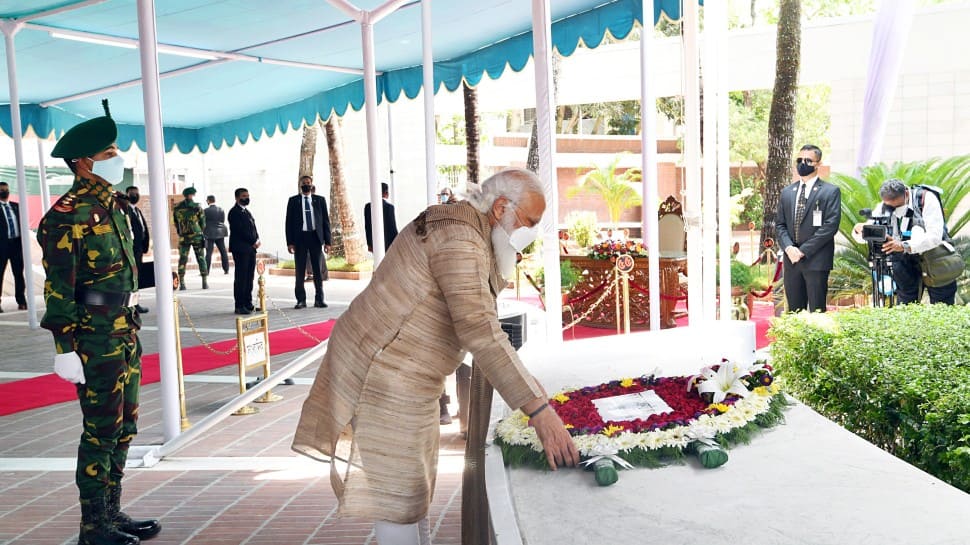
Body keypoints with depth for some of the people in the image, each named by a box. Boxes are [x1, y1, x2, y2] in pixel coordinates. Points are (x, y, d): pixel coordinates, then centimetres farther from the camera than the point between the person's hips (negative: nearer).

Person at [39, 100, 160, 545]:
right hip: (95, 338, -9)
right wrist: (65, 347, -19)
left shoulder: (114, 205, 13)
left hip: (126, 333, 9)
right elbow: (58, 287, -17)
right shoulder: (68, 214, -14)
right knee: (101, 431, 0)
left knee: (124, 428, 15)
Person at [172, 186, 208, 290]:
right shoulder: (197, 207, -5)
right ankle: (205, 282, 2)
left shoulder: (177, 208, 3)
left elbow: (176, 224, 8)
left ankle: (182, 283, 0)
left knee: (182, 259, 4)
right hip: (197, 236, -2)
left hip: (183, 237, 2)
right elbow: (203, 223, 1)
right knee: (201, 259, 4)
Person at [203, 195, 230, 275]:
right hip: (220, 233, 5)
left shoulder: (206, 210, -9)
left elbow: (203, 222, -5)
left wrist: (203, 231, 11)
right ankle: (226, 269, 10)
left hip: (210, 234, -5)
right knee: (223, 251, 8)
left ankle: (206, 271, -5)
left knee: (208, 252, -4)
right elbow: (223, 221, 9)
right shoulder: (221, 210, 5)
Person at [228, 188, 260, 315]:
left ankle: (248, 304, 14)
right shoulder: (234, 212, -8)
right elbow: (241, 230, -16)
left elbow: (253, 228, 19)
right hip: (240, 249, -9)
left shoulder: (246, 211, 21)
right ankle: (239, 306, -5)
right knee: (241, 278, -7)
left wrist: (257, 240, 1)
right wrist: (254, 242, -12)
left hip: (251, 248, 9)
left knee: (249, 277, 9)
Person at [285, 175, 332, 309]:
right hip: (300, 237, -1)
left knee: (318, 270, 3)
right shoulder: (293, 201, 6)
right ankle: (301, 300, 7)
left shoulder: (320, 200, 9)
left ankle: (319, 299, 9)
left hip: (316, 237, 1)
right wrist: (290, 242, -5)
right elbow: (289, 222, 3)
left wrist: (328, 241, 0)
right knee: (300, 271, 2)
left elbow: (326, 221, 7)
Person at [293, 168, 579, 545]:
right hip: (386, 376, -11)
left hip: (402, 372, 11)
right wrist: (540, 410, -36)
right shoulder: (460, 239, -23)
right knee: (398, 490, 0)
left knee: (413, 480, 21)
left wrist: (498, 259, 3)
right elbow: (481, 333, -34)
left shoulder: (455, 221, 10)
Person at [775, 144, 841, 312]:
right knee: (794, 312, 7)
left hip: (816, 260, -4)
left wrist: (803, 250, -14)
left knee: (817, 312, -2)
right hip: (791, 261, 5)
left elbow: (831, 225, -9)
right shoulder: (786, 192, 15)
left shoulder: (831, 192, 0)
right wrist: (788, 247, -6)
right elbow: (780, 224, 13)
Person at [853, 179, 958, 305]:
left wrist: (905, 246, -43)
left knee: (942, 305, 3)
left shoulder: (926, 199, -20)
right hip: (904, 263, 3)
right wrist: (859, 230, -30)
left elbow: (935, 236, -29)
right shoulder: (883, 207, -7)